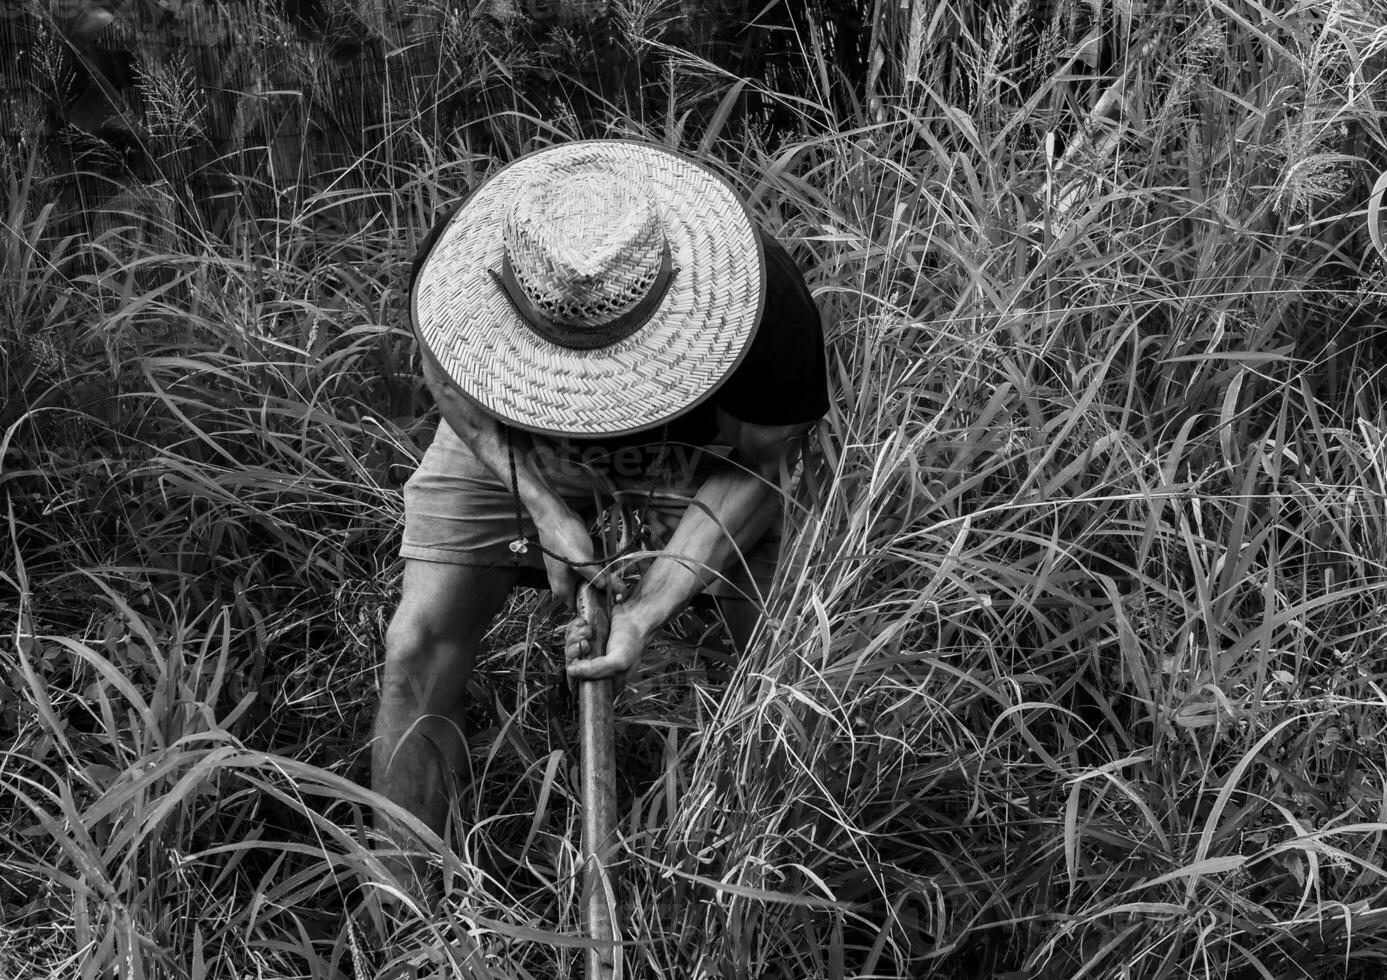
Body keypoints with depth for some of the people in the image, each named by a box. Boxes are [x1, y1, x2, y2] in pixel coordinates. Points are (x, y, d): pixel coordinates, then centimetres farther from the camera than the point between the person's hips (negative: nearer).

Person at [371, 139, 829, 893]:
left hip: (694, 448, -1)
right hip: (508, 443, 1)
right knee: (419, 648, -10)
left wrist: (648, 609, -34)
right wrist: (544, 509, -28)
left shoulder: (762, 301, -40)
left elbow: (754, 465, -24)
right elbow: (453, 388, -14)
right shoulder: (457, 267, -35)